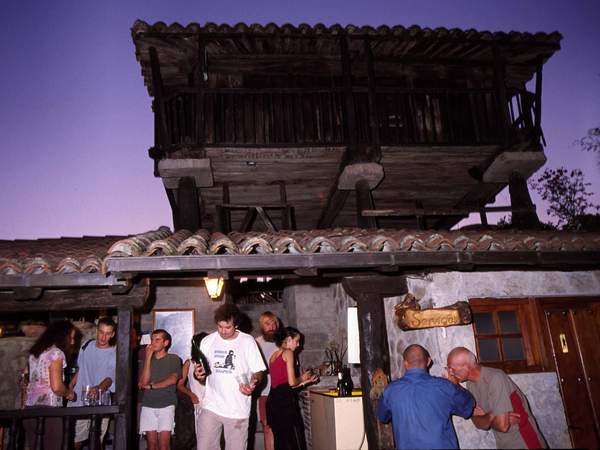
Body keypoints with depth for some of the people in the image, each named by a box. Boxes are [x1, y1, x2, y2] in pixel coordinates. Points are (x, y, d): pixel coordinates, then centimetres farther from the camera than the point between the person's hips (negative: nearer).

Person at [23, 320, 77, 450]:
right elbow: (56, 387, -16)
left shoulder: (34, 352, 14)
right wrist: (69, 393, 3)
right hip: (47, 409, -8)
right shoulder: (56, 353, -9)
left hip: (30, 408, 8)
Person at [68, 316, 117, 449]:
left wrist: (98, 388, -39)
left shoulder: (114, 354, -7)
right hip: (79, 403, 3)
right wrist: (69, 389, 14)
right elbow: (80, 369, 19)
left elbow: (110, 378, -20)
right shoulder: (87, 346, 7)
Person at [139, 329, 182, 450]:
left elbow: (173, 379, -8)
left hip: (166, 405, -2)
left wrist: (151, 386, -5)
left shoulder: (174, 359, 4)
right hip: (148, 405, 3)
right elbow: (143, 382, -1)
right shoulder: (147, 359, 12)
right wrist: (148, 357, -4)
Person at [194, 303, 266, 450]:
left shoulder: (248, 341, -4)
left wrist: (253, 382, -21)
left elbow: (258, 371, 0)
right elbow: (201, 373, 10)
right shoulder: (207, 341, 3)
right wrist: (198, 374, -13)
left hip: (238, 409, -2)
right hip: (211, 406, 2)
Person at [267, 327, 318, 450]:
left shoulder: (273, 356, 18)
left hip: (272, 400, 8)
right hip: (285, 400, -8)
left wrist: (303, 382, 21)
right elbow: (291, 382, -11)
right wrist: (301, 379, 9)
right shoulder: (288, 353, -4)